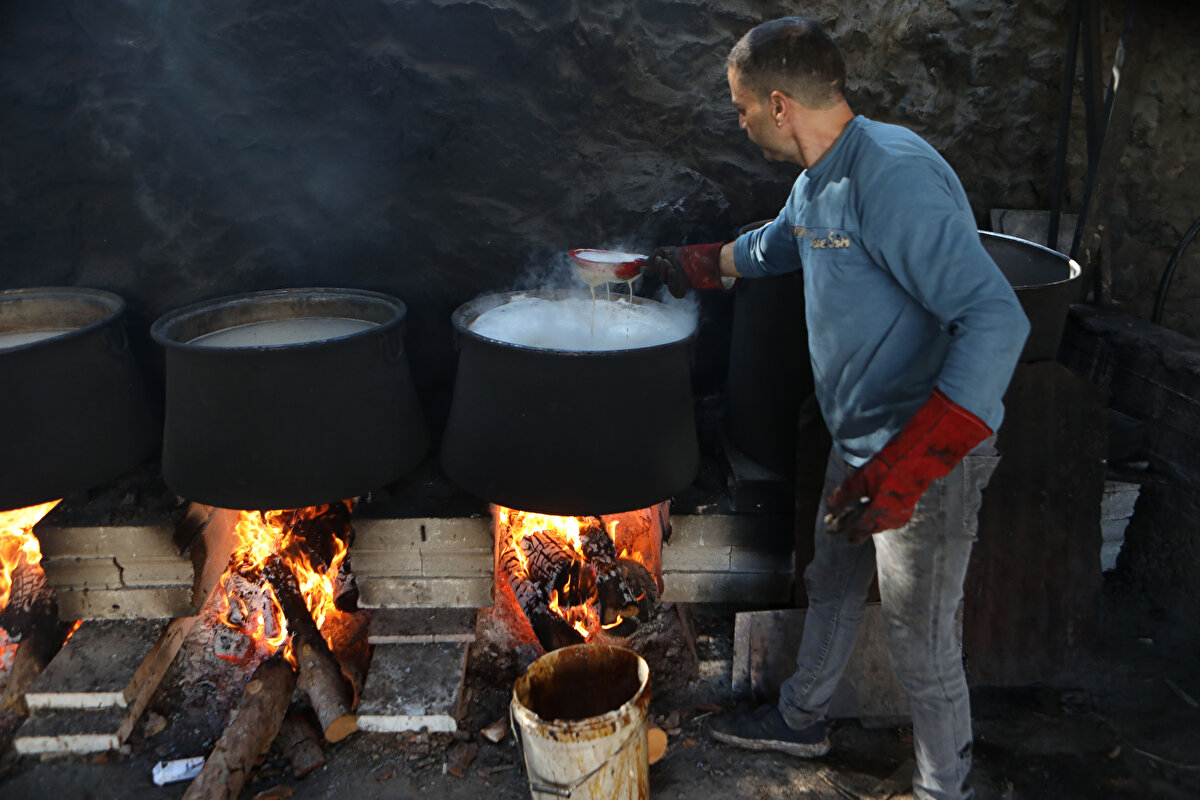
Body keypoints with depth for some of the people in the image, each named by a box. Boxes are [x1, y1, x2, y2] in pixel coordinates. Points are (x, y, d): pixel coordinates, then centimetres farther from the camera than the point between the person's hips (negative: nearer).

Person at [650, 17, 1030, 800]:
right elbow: (769, 248, 29)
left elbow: (996, 321, -32)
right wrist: (687, 265, 38)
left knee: (922, 647, 6)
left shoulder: (894, 176, -26)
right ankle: (800, 721, 48)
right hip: (862, 445, 10)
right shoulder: (817, 183, 6)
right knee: (832, 589, 25)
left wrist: (903, 470, -36)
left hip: (928, 460, -9)